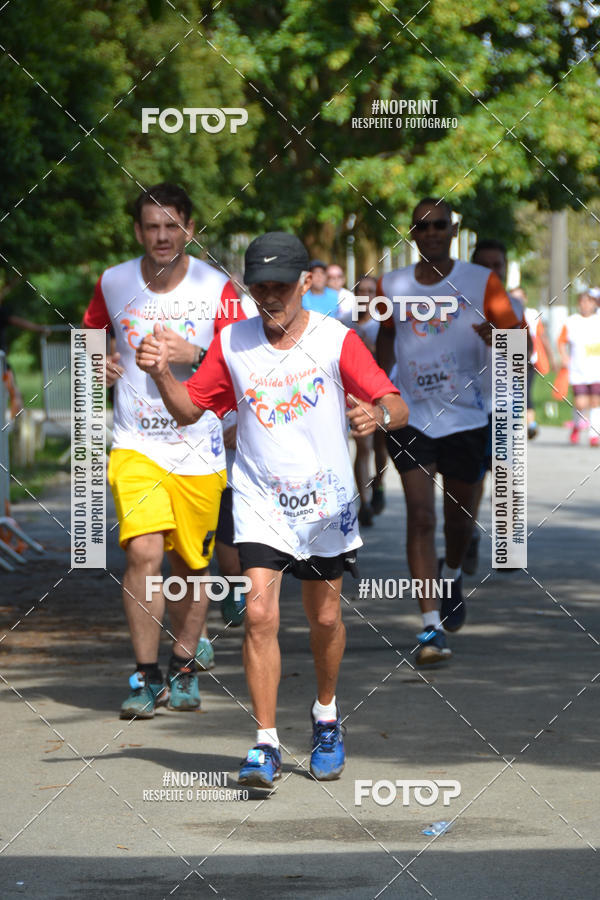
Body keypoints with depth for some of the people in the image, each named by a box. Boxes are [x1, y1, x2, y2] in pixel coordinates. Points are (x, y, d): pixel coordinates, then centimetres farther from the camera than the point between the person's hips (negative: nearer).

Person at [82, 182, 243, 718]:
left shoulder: (217, 289, -4)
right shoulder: (114, 284, 2)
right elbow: (90, 332, 21)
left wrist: (194, 356, -19)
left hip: (198, 448, 0)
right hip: (135, 445, 0)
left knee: (191, 563, 9)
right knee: (143, 553, -16)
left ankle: (185, 666, 30)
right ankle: (147, 678, -7)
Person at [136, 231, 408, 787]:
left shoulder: (336, 340, -9)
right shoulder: (231, 344, 0)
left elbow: (397, 407, -15)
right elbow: (190, 409, 8)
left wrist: (378, 414, -38)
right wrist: (162, 374, -12)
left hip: (326, 501, 0)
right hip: (259, 501, 1)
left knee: (324, 618, 11)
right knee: (259, 612, -15)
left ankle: (326, 715, 38)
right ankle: (266, 746, -12)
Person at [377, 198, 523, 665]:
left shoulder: (482, 283, -2)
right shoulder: (393, 286, 4)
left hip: (466, 416, 0)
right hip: (411, 416, 0)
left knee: (460, 518, 12)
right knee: (420, 516, -12)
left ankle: (452, 574, 47)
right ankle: (432, 626, -15)